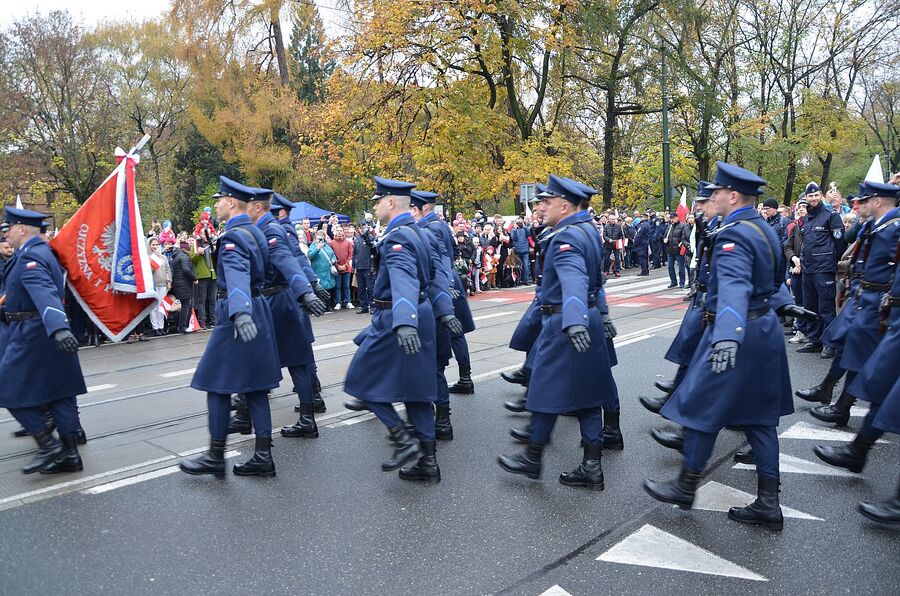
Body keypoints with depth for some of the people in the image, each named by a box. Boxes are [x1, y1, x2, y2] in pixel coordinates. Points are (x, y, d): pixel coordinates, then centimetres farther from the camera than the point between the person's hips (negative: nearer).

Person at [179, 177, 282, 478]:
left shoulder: (233, 237, -16)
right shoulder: (255, 231, 12)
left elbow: (237, 276, -35)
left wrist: (240, 313, -49)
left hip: (237, 317, -9)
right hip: (259, 310, 9)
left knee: (218, 385, 2)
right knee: (255, 386, 9)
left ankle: (216, 457, 12)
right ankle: (263, 456, 12)